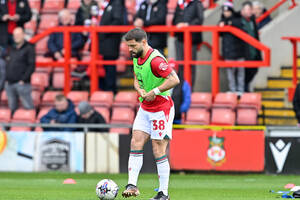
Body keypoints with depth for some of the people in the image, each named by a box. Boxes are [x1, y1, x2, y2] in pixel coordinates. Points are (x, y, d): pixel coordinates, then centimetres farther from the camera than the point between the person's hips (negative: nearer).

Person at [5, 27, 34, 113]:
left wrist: (23, 79, -14)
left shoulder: (29, 48, -1)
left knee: (28, 106, -6)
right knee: (12, 108, 8)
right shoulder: (11, 49, 18)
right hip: (9, 83, 6)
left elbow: (32, 65, -8)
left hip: (22, 83, -6)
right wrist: (7, 79, 9)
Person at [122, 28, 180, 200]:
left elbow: (174, 80, -28)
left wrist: (155, 92, -22)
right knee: (136, 143, -2)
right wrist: (140, 91, -3)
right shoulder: (137, 57, 7)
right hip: (145, 108, 9)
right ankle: (132, 185, -3)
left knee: (159, 150, -5)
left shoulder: (155, 60, -22)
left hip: (161, 109, -9)